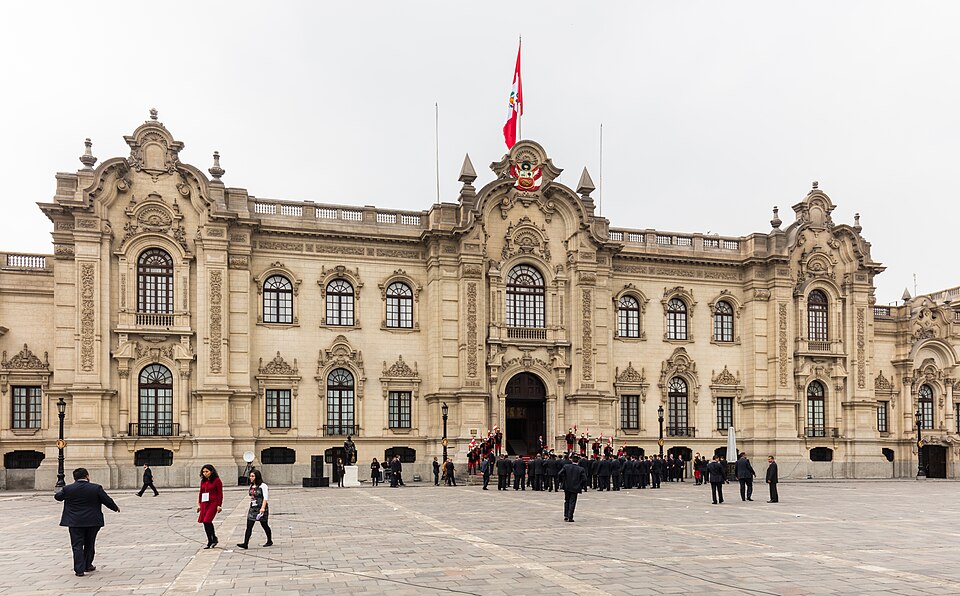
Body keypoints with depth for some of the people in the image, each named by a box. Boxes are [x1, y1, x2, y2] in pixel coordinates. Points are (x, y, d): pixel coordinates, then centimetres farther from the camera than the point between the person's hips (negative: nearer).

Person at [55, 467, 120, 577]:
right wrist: (116, 508, 16)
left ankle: (79, 569, -2)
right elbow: (107, 500, -3)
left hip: (75, 522, 0)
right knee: (89, 544, 16)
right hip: (92, 521, 0)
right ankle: (88, 565, 25)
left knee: (77, 546, 3)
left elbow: (57, 496, 13)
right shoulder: (96, 488, -8)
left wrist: (61, 491, 36)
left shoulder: (67, 489, -6)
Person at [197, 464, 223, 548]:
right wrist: (199, 504, 15)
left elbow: (220, 494, -7)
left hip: (213, 503, -7)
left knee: (207, 521, -14)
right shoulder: (203, 481, 12)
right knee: (207, 522, 7)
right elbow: (200, 493, 18)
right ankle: (214, 539, 22)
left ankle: (210, 541, -3)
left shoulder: (217, 480, -6)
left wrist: (219, 505, -11)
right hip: (204, 503, 7)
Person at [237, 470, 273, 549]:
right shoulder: (251, 486, 12)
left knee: (264, 525, 7)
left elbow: (265, 498, -16)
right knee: (249, 526, -5)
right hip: (252, 508, 6)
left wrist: (263, 508, -26)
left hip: (261, 508, -6)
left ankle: (270, 541, 25)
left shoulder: (263, 486, -10)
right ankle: (245, 544, -10)